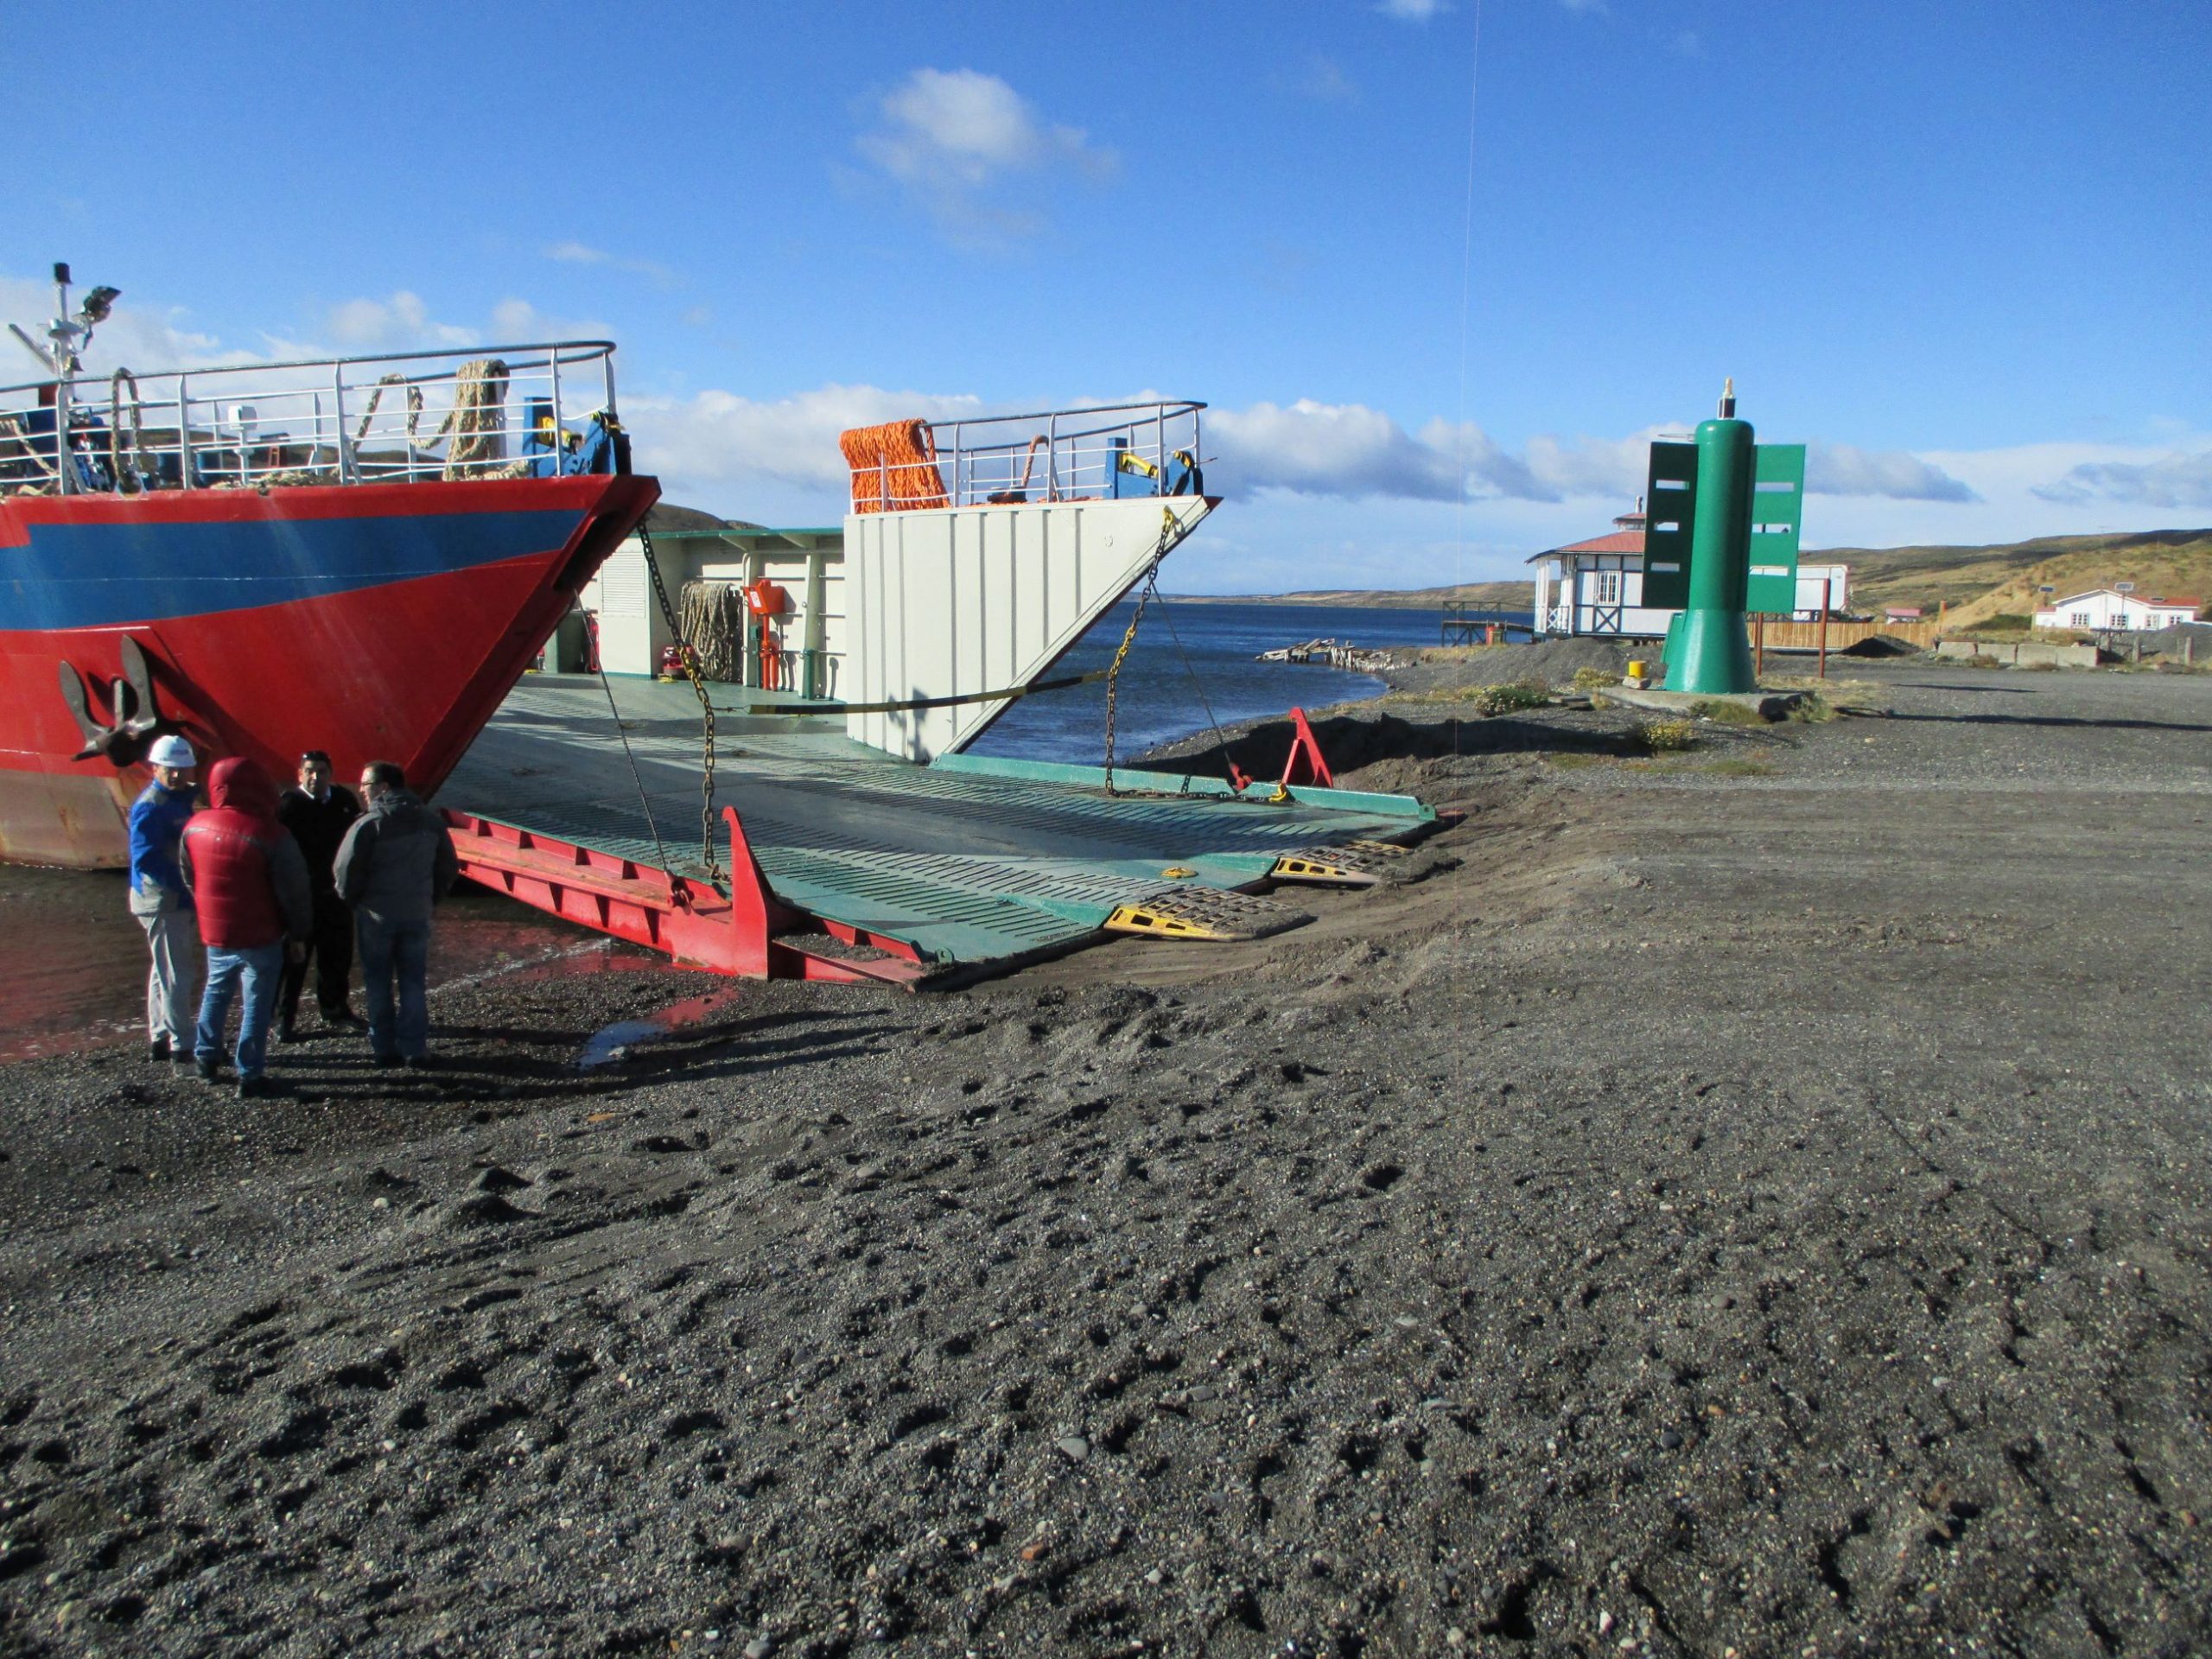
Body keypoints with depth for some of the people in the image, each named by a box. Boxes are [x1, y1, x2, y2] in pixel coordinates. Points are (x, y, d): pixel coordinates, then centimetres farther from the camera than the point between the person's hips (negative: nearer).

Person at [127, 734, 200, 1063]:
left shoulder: (182, 797, 11)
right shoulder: (150, 806, -17)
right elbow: (146, 859, -25)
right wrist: (185, 885, -26)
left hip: (178, 899, 10)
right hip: (162, 900, -10)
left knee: (166, 970, 17)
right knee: (176, 972, -4)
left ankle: (160, 1040, 28)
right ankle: (181, 1045, 2)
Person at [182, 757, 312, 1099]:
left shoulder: (195, 827, -2)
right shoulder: (271, 835, -19)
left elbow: (189, 878, 12)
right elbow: (294, 891, -14)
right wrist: (299, 933, -1)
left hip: (214, 932, 5)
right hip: (261, 937, -5)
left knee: (216, 990, 26)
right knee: (256, 1003, 5)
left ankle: (206, 1056, 34)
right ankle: (249, 1076, 8)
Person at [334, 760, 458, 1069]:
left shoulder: (369, 824, -14)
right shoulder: (431, 821, 3)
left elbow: (347, 870, -15)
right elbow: (449, 869, 8)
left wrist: (351, 899, 3)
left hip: (376, 915, -4)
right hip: (417, 914, 4)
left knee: (378, 983, 9)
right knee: (414, 982, 10)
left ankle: (384, 1048, 13)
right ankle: (415, 1049, 9)